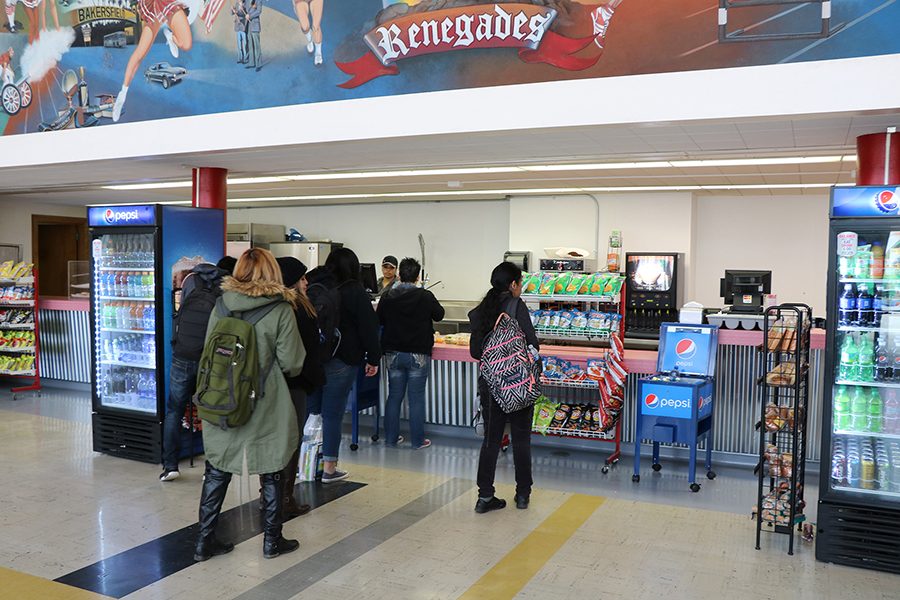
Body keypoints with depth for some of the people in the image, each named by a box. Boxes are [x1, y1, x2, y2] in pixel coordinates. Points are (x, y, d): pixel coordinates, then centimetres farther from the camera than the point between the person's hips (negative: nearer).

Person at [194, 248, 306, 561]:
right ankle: (272, 540, 23)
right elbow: (291, 363, -11)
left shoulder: (221, 306, -1)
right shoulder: (281, 309, -11)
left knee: (216, 471, 14)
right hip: (266, 407, -3)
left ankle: (205, 541, 20)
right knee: (271, 473, 12)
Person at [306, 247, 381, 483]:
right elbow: (369, 328, -8)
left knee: (309, 410, 13)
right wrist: (373, 359, 0)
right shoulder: (354, 291, -7)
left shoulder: (311, 285, 7)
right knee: (333, 413, 1)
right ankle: (329, 468, 9)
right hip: (340, 361, -5)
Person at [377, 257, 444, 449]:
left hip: (393, 353, 3)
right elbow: (439, 315, 5)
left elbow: (379, 320, 10)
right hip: (418, 354, -3)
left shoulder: (387, 297, -4)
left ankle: (391, 437, 20)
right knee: (417, 398, 4)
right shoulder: (425, 296, -12)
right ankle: (418, 440, 10)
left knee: (394, 396, 13)